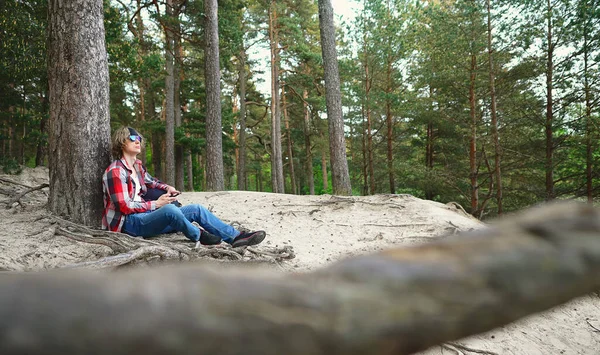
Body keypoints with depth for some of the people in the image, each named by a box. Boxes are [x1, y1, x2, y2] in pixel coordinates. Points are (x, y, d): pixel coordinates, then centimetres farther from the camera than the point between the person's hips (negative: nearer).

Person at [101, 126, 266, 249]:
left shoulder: (137, 165, 13)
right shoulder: (115, 171, -12)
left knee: (196, 209, -3)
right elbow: (124, 206, -17)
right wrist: (155, 204, -14)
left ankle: (236, 237, -10)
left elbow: (149, 180, 33)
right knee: (169, 209, -39)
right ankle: (199, 236, -14)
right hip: (129, 222, -9)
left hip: (145, 215, 9)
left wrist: (167, 187, 12)